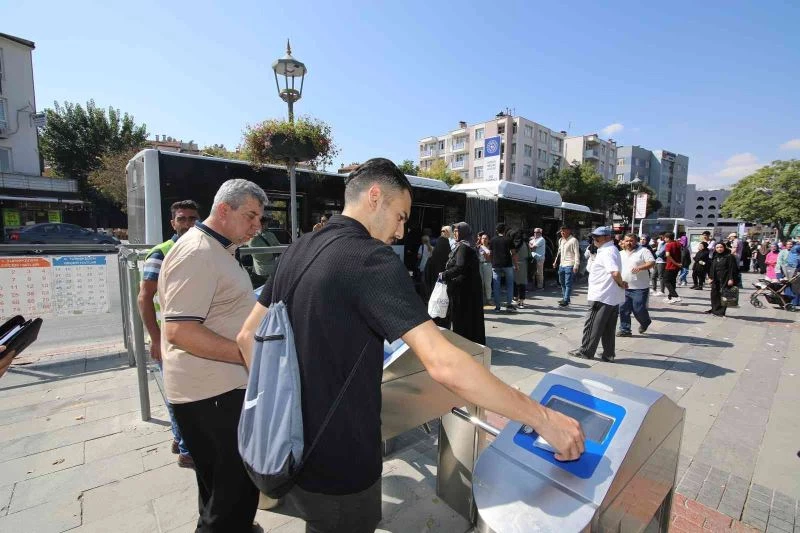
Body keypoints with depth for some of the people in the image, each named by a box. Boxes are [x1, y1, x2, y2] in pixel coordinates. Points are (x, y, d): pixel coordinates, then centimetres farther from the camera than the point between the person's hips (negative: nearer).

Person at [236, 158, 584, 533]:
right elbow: (443, 365, -32)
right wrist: (542, 418, -21)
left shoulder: (297, 251, 2)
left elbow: (248, 336, 7)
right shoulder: (369, 258, -24)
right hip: (337, 464, -7)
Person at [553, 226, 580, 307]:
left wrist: (576, 265, -17)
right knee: (562, 283, 15)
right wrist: (555, 261, 22)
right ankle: (564, 298, 27)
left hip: (569, 266, -8)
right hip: (561, 265, 8)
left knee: (568, 284, -6)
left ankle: (566, 300, -3)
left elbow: (577, 254, -11)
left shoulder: (573, 240, -8)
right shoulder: (560, 240, 15)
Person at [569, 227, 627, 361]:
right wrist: (621, 283, 6)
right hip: (612, 297, 10)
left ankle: (586, 351, 12)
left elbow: (616, 273, -29)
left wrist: (621, 284, -12)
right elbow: (615, 273, 21)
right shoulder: (611, 250, 16)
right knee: (608, 329, 13)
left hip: (601, 296, -10)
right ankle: (608, 354, 19)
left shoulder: (607, 251, -16)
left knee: (591, 325, 2)